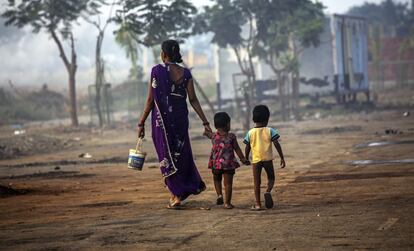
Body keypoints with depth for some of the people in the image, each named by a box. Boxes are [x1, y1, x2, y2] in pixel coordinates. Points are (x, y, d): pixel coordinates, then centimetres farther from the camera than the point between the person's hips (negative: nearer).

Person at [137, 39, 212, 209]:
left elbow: (150, 100, -8)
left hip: (162, 120, -3)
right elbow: (193, 100, -2)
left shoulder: (157, 71, -9)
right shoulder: (185, 73, 1)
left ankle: (176, 195, 4)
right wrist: (205, 122, 2)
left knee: (167, 156, 6)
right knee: (181, 153, 19)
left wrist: (141, 123, -1)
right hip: (181, 119, 3)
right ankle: (190, 187, 25)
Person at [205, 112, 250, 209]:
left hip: (216, 163, 2)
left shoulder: (213, 136, -2)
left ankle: (219, 195, 5)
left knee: (217, 180, 25)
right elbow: (237, 149, -3)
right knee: (228, 183, 3)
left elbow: (207, 133, 20)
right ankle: (227, 203, 2)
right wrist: (243, 159, 4)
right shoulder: (231, 137, -8)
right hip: (228, 163, -2)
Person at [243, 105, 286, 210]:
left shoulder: (250, 133, 2)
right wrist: (282, 158, -1)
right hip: (268, 158, -1)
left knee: (257, 182, 7)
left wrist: (246, 159, 21)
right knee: (271, 178, 16)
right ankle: (268, 191, -16)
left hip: (256, 159, 1)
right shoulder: (270, 131, -1)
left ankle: (258, 204, 4)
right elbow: (277, 145, -6)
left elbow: (247, 148, 6)